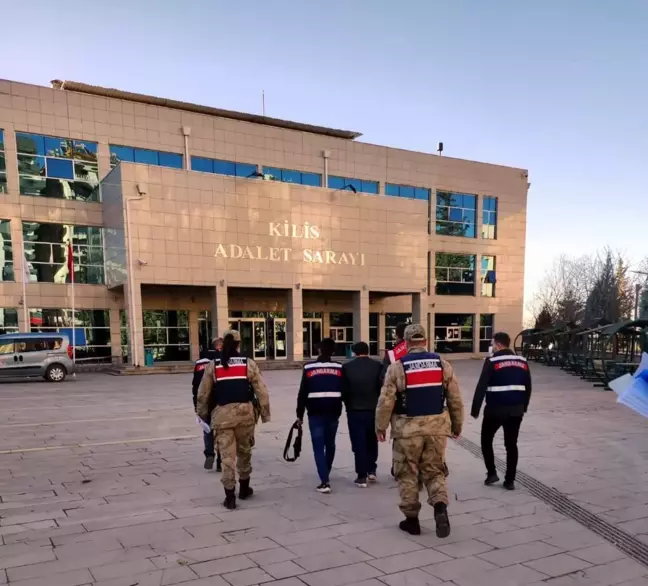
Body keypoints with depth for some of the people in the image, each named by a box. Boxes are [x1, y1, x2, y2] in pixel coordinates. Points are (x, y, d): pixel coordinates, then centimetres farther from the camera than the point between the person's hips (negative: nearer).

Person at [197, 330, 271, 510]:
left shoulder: (213, 366, 4)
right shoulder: (249, 364, 1)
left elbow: (203, 394, 7)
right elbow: (261, 391, 0)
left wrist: (203, 414, 21)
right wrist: (265, 413, 8)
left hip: (222, 414, 0)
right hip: (245, 412, 1)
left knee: (227, 455, 3)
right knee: (244, 451, 18)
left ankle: (230, 496, 2)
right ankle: (244, 488, 31)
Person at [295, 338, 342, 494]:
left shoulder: (309, 368, -4)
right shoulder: (339, 368, 1)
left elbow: (303, 393, -4)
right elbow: (344, 391, 7)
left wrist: (300, 414, 4)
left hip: (315, 413, -3)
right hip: (333, 412, 3)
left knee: (318, 447, 0)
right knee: (330, 444, 20)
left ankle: (325, 481, -10)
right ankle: (326, 474, 37)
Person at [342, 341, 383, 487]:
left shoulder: (347, 367, -4)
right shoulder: (377, 366, -4)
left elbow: (343, 390, -3)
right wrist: (378, 404, 11)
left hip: (355, 410, -1)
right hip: (373, 409, 1)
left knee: (358, 443, 3)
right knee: (372, 441, 20)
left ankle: (362, 476, 5)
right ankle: (371, 470, 23)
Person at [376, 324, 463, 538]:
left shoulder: (397, 367, -7)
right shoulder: (443, 364, 2)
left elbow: (386, 401, -8)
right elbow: (455, 399, 5)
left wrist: (380, 426, 4)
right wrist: (457, 425, 17)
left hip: (408, 428, -3)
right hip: (436, 427, 3)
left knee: (407, 474, 12)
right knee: (434, 471, 15)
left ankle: (412, 519, 17)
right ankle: (440, 507, -6)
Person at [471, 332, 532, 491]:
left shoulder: (492, 361, -10)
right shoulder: (522, 361, 7)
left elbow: (481, 387, -12)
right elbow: (528, 387, 13)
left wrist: (475, 410, -5)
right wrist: (524, 407, 24)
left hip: (495, 409, -5)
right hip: (516, 410, 5)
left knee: (486, 440, 16)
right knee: (511, 444, 12)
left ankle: (491, 473, 12)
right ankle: (510, 480, 14)